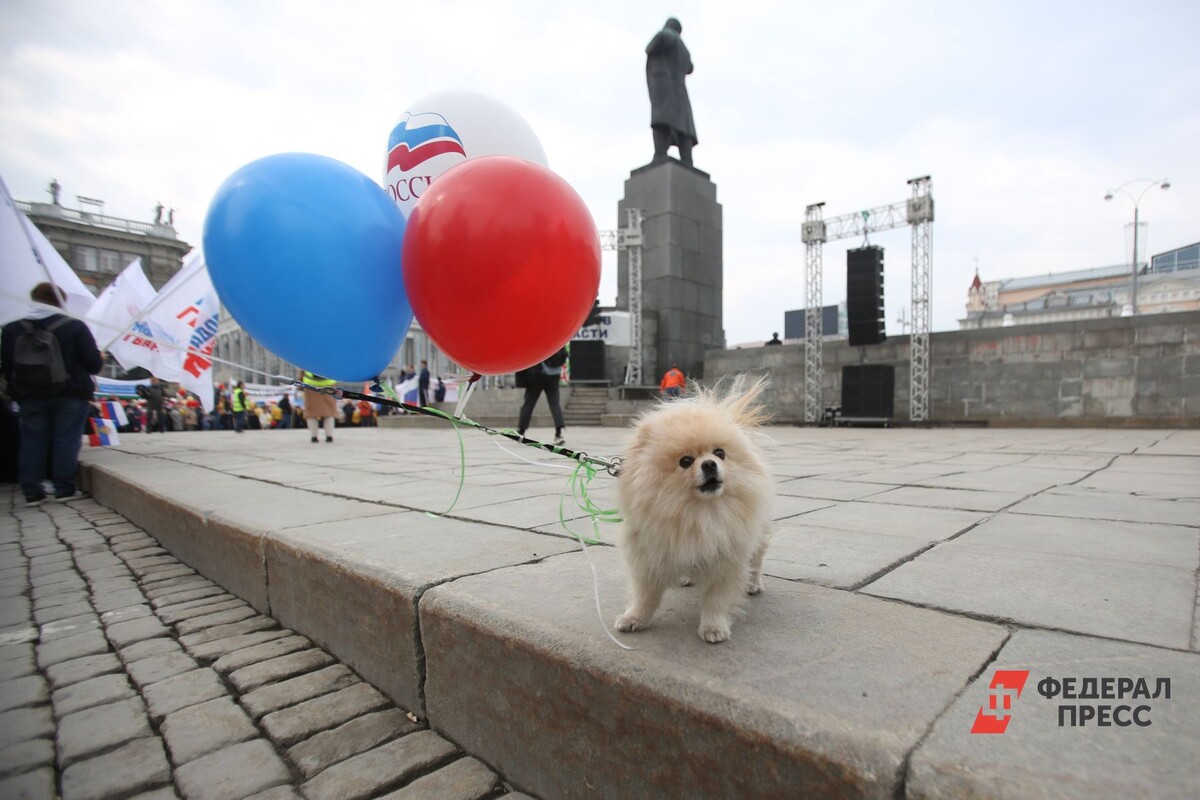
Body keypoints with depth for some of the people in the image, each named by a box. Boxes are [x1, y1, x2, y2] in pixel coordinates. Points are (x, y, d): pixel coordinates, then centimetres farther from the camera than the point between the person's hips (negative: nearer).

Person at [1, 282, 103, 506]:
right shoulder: (75, 327, -9)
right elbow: (94, 363, -11)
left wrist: (18, 390, 16)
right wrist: (100, 358, 11)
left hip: (30, 397, 3)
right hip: (71, 395, -3)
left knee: (32, 443, 9)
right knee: (66, 441, 2)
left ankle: (32, 492, 10)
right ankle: (64, 489, 4)